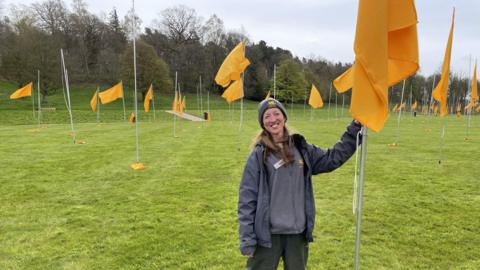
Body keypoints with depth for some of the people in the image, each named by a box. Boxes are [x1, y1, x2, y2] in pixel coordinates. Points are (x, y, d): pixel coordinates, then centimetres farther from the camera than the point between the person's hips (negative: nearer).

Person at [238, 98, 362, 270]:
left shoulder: (301, 149, 3)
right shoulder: (258, 155, -10)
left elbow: (333, 158, 10)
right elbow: (247, 199, -9)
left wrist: (355, 128, 4)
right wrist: (246, 239, -12)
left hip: (298, 233, 4)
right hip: (267, 234, -4)